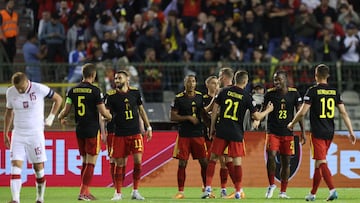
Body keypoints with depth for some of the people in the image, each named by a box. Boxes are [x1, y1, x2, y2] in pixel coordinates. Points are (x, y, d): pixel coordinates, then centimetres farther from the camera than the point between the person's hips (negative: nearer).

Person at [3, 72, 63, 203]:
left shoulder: (40, 89, -12)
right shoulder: (10, 92, 0)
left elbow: (58, 99, 4)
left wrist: (51, 118, -1)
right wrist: (5, 134, 16)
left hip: (36, 134, -2)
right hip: (18, 134, 2)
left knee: (38, 167, 2)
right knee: (15, 166, -11)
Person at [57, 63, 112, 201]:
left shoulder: (73, 90, 3)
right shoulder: (95, 91, -10)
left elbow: (66, 110, 5)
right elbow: (103, 112, -11)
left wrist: (60, 117, 27)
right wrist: (109, 116, 12)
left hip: (79, 130, 5)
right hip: (93, 130, -5)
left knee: (85, 162, 15)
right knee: (91, 162, -1)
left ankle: (86, 191, 17)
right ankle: (83, 192, -7)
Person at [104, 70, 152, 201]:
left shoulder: (135, 92, 5)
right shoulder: (111, 96, -3)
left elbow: (141, 110, 15)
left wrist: (148, 127, 14)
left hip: (135, 132, 2)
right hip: (119, 134, -2)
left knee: (138, 161, -6)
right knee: (119, 164, 1)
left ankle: (135, 191, 5)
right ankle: (118, 193, 10)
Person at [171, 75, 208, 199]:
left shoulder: (200, 96, 8)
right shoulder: (179, 98, -3)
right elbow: (172, 117, -5)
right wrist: (188, 118, -15)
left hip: (198, 134, 3)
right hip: (184, 135, -3)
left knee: (204, 163, 1)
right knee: (182, 163, -2)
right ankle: (180, 191, 5)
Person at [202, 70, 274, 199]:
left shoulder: (224, 91, 2)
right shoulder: (246, 97, -3)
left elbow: (215, 110, 3)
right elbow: (257, 116, 0)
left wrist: (212, 128, 13)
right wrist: (268, 110, 19)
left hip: (221, 131, 1)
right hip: (236, 134, -1)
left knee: (213, 158, 8)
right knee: (237, 162, 4)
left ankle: (208, 188, -1)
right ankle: (238, 191, 5)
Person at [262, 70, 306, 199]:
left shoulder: (294, 93, 2)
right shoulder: (270, 94, 0)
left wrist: (303, 131, 1)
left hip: (288, 133, 1)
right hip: (273, 132, -1)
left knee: (286, 162, 4)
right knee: (271, 156, -19)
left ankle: (283, 192, 13)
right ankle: (271, 185, 1)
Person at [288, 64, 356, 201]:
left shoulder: (313, 91, -8)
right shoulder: (334, 92, 7)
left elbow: (302, 112, -11)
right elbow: (343, 113, 4)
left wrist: (292, 124, 7)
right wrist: (351, 132, 6)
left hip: (318, 133, -6)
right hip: (330, 133, 6)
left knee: (321, 162, -8)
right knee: (318, 163, 16)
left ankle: (332, 190, -25)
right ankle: (312, 193, 23)